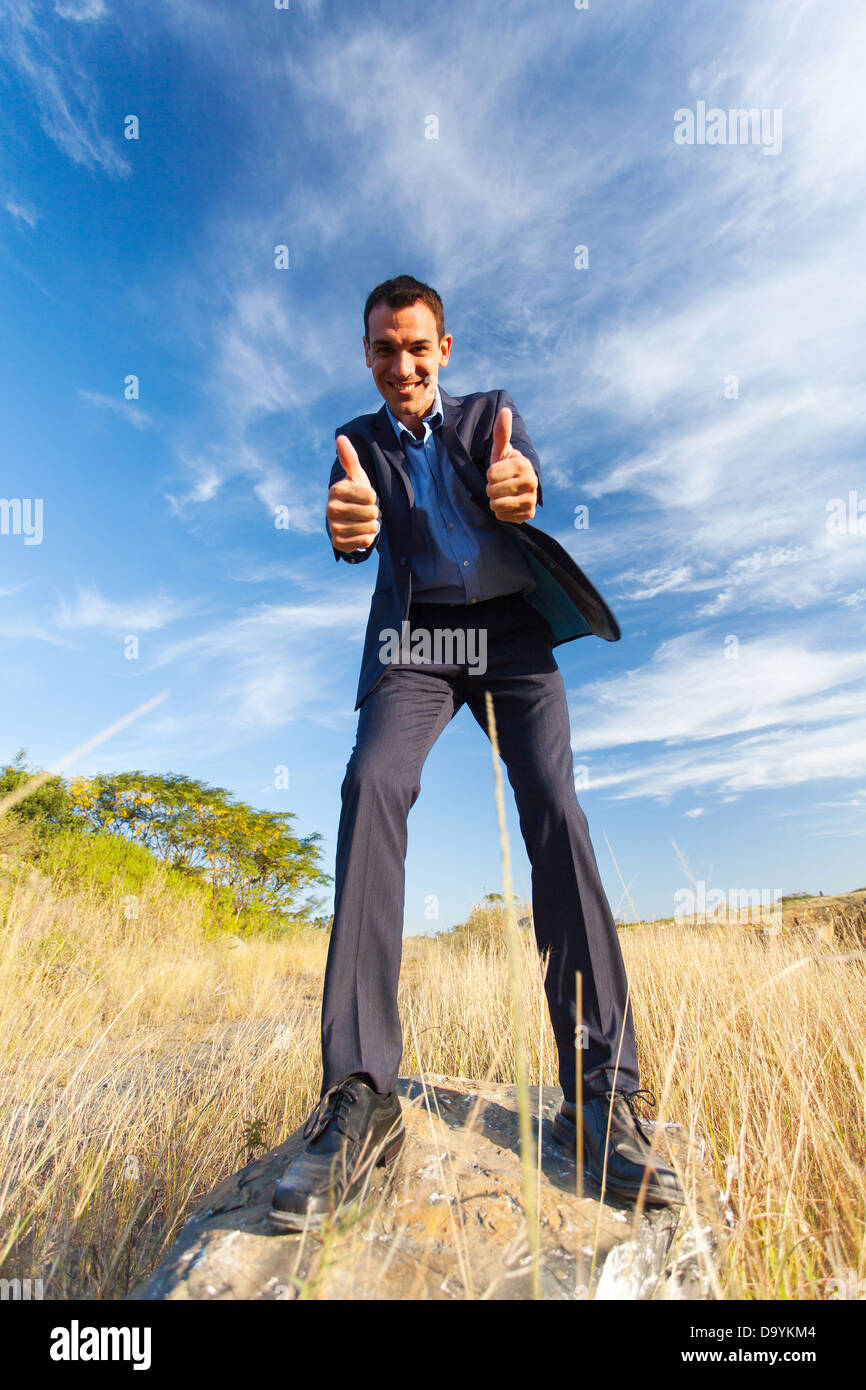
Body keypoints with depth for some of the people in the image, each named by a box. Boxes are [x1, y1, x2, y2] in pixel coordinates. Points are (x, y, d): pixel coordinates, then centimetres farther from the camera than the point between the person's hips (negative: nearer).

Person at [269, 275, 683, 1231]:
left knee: (556, 811, -19)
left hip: (511, 630, 1)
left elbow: (524, 483, -9)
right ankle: (361, 1096, -26)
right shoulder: (359, 439, 15)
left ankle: (604, 1095, -12)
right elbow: (358, 531, -7)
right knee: (371, 782, -27)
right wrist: (346, 524, -34)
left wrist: (518, 489, -36)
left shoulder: (491, 414, 14)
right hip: (414, 638, 0)